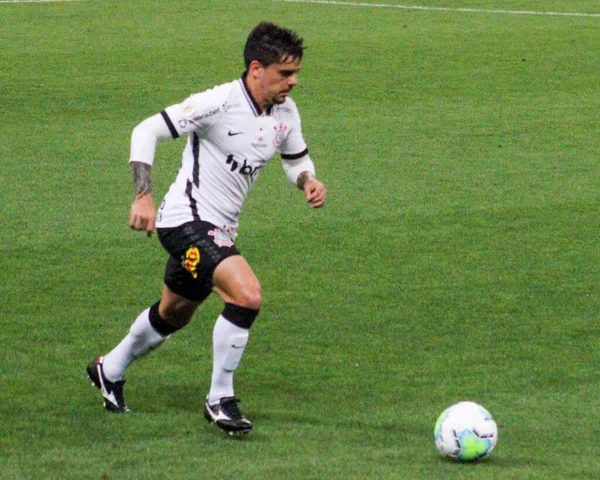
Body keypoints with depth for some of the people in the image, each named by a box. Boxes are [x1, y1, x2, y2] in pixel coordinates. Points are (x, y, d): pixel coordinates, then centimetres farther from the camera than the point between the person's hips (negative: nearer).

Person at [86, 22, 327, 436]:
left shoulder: (285, 112, 1)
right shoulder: (219, 103, -22)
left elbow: (296, 158, 20)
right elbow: (147, 131, -19)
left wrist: (309, 181, -4)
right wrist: (144, 197, -26)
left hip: (220, 229, 9)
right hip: (188, 220, -9)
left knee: (173, 315, 25)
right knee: (247, 295, -26)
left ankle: (110, 371, 50)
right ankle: (220, 400, -11)